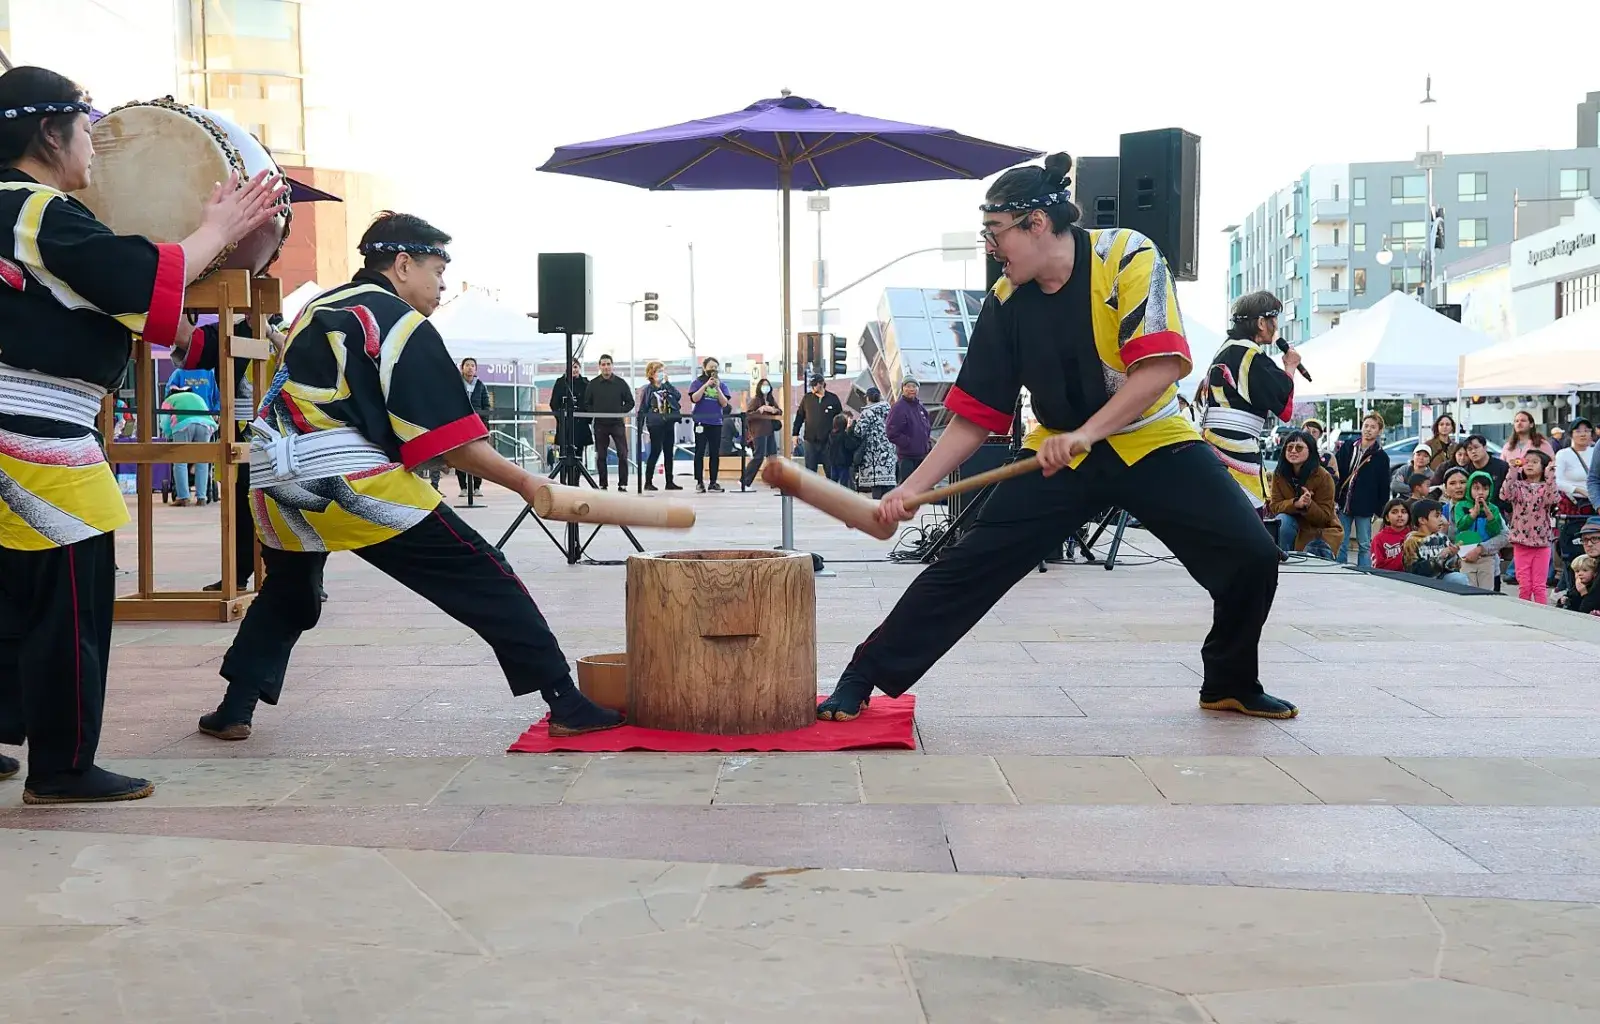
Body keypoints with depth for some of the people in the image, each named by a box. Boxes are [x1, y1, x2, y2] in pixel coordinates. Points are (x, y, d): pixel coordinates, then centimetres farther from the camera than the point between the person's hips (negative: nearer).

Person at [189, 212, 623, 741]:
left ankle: (234, 711, 27)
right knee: (485, 580, -3)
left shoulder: (317, 309, 21)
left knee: (285, 596, 33)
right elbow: (452, 442, -8)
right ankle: (567, 704, -6)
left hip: (278, 482, 8)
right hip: (353, 485, -7)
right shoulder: (403, 325, -2)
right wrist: (525, 483, -1)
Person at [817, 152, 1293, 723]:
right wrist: (913, 488, -10)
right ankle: (864, 676, 0)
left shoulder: (1126, 256, -17)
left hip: (1154, 441, -2)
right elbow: (975, 417, -2)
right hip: (1060, 453, 2)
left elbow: (1160, 366, -27)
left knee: (1251, 555, -14)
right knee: (971, 562, -10)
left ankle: (1231, 685, 13)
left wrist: (1086, 432, -35)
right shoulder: (1006, 302, -6)